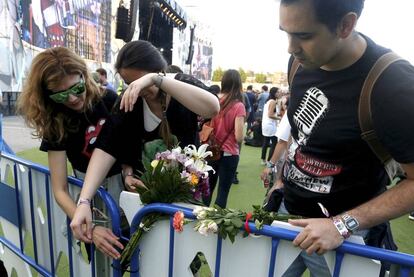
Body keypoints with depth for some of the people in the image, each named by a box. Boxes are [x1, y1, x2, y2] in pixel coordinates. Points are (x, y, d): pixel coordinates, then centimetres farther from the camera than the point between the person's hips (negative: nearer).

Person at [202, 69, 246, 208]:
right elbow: (239, 138, -18)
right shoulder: (238, 106, -14)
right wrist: (242, 132, 3)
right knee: (223, 192, 9)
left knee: (207, 188, 21)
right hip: (229, 154, -4)